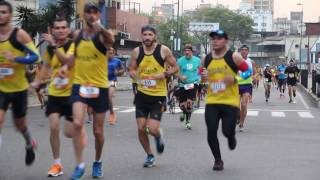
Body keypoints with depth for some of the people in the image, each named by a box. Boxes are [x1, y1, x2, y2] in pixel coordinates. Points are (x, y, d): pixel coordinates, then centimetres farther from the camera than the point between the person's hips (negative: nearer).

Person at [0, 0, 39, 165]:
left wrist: (15, 59, -28)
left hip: (19, 88, -2)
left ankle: (29, 144, 50)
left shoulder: (20, 34, -12)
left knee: (19, 124, 17)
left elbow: (36, 57, -17)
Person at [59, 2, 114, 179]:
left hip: (99, 87, -2)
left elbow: (111, 40, -36)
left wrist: (101, 28, -57)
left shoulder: (102, 35, -10)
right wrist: (66, 65, 1)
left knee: (98, 130, 10)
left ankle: (97, 162, 34)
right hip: (79, 85, 2)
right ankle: (80, 164, -9)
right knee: (77, 123, -19)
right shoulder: (77, 34, 4)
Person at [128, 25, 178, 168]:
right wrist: (136, 77, -12)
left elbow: (175, 67, 1)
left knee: (153, 129, -12)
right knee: (141, 129, 0)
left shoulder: (163, 50, -6)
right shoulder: (137, 51, 1)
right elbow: (131, 70, 11)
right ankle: (150, 156, 22)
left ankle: (159, 136, 27)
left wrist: (165, 74, -17)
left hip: (158, 95, -3)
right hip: (142, 94, 3)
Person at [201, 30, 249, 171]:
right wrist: (203, 78, -3)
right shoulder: (206, 59, 7)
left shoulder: (234, 57, -5)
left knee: (227, 131, -4)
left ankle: (231, 137, 36)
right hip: (212, 102, 3)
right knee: (211, 132, -6)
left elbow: (248, 71, 0)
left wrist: (235, 79, -16)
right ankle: (218, 160, 15)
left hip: (230, 102, -3)